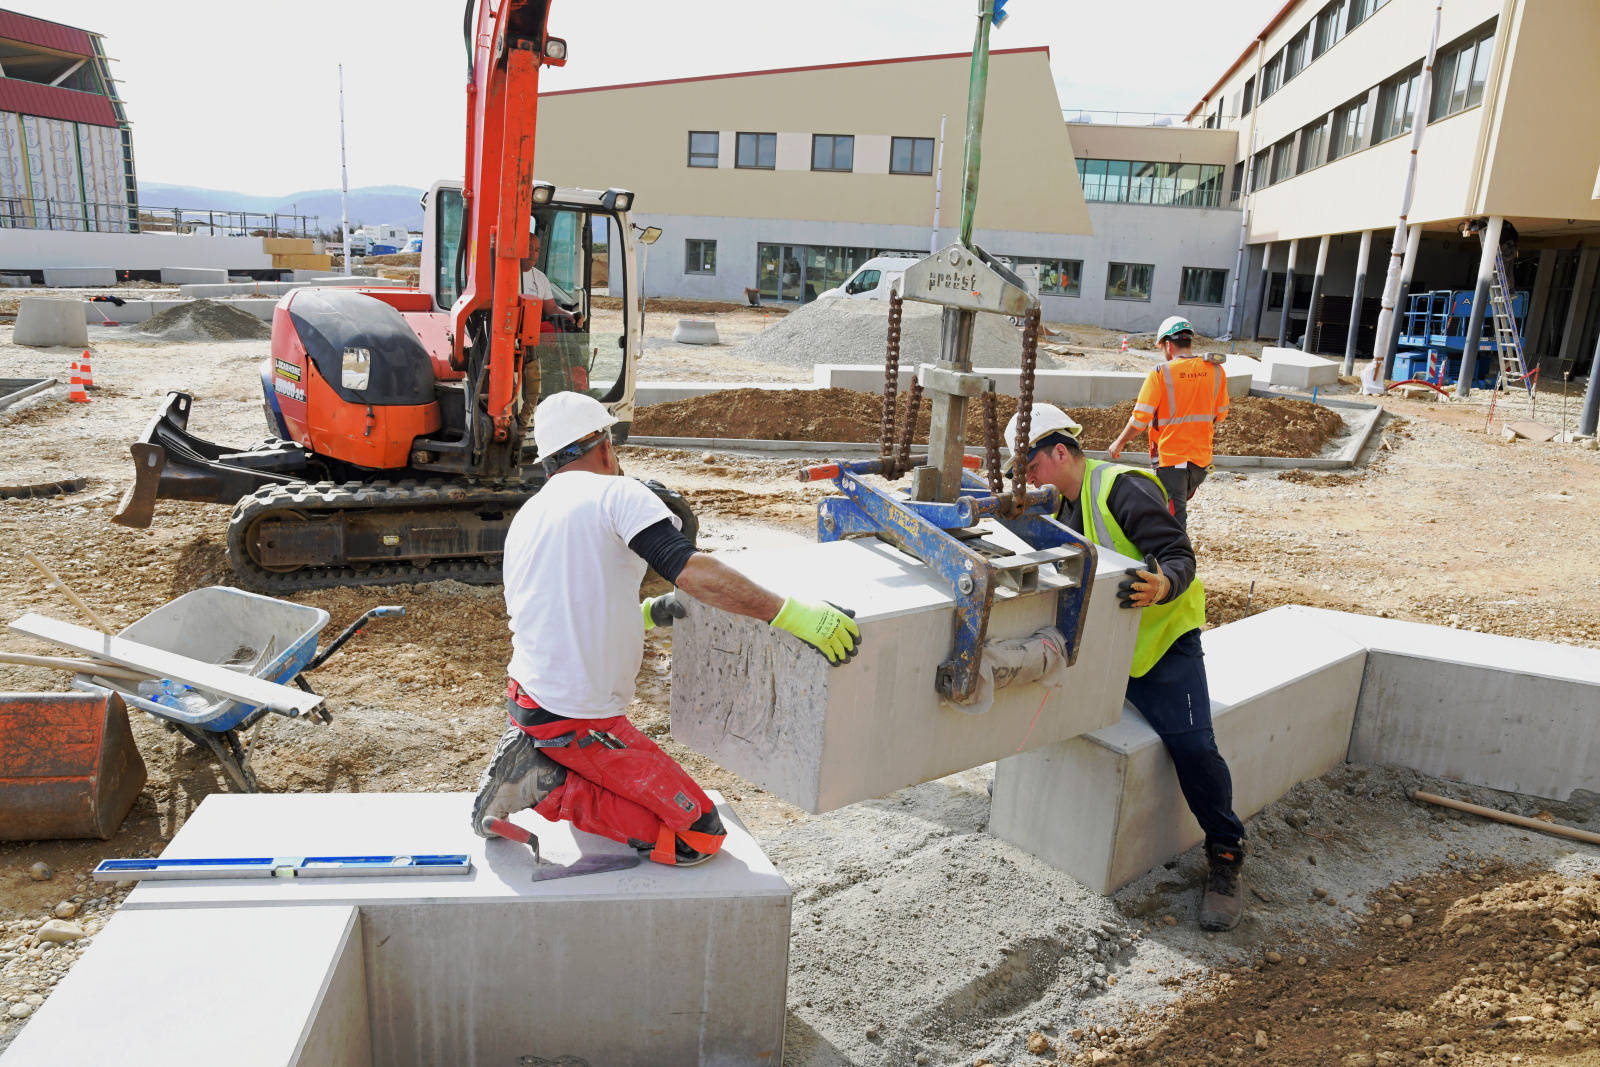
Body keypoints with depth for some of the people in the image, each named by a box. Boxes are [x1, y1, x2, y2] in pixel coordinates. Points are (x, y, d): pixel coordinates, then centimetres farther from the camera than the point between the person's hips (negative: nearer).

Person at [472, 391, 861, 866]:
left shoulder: (524, 518, 14)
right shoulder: (615, 492, -11)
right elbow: (692, 569, -27)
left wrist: (646, 613, 23)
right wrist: (793, 613, -28)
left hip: (527, 699, 8)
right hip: (579, 720, -8)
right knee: (699, 835, -6)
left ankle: (534, 762, 9)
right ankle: (548, 783, -9)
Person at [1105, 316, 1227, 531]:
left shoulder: (1161, 373, -14)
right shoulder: (1215, 371, 1)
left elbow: (1140, 418, -13)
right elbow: (1220, 414, 11)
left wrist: (1118, 443, 2)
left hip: (1171, 457, -6)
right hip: (1203, 457, 6)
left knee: (1174, 516, -1)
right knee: (1178, 504, 23)